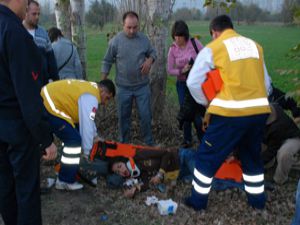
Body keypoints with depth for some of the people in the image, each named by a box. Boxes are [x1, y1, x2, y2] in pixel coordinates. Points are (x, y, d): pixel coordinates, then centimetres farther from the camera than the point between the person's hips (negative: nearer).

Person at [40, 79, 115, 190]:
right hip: (48, 105, -11)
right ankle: (65, 181, 1)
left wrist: (94, 136, 31)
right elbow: (87, 125, -18)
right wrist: (87, 152, -9)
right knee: (74, 140, -10)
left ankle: (65, 173, 29)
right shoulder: (90, 97, -17)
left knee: (71, 137, 19)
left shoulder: (90, 89, 15)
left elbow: (88, 119, 26)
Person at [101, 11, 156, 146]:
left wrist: (149, 60, -13)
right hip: (123, 87, -1)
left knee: (145, 116, 5)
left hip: (142, 86, 1)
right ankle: (124, 144, 27)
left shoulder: (144, 39, -3)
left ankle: (149, 144, 22)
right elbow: (107, 62, -1)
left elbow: (152, 52, 12)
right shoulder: (115, 41, -9)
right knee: (123, 117, 11)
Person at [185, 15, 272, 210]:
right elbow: (266, 83, 14)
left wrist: (207, 103, 12)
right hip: (260, 110, 5)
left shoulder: (212, 48, 1)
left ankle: (199, 200, 23)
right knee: (252, 156, 25)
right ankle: (258, 200, 37)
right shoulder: (255, 45, 14)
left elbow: (193, 82, -1)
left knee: (208, 156, 12)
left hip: (231, 112, -5)